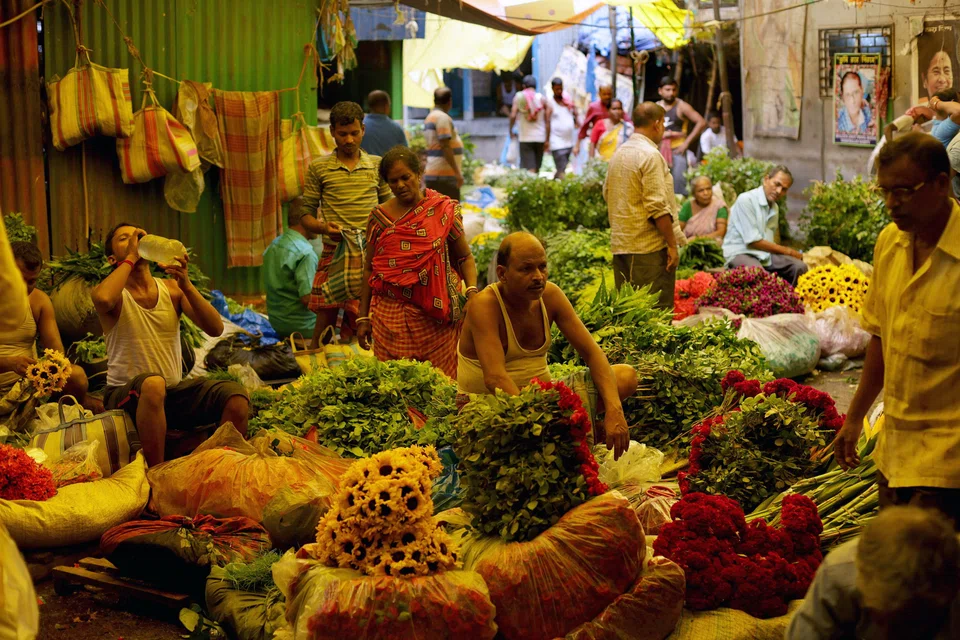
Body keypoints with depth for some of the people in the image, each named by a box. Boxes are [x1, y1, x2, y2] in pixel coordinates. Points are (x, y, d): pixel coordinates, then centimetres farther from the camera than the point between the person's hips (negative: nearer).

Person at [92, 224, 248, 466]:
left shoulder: (171, 289, 8)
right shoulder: (115, 293, -3)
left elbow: (215, 328, -5)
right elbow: (103, 299, -31)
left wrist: (186, 284, -17)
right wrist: (130, 258, -16)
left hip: (174, 391, 4)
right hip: (126, 394, -4)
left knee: (236, 395, -22)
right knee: (153, 383, -39)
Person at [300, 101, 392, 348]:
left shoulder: (377, 165, 11)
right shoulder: (318, 168, 6)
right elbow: (305, 214, 7)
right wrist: (324, 228, -14)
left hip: (371, 254, 1)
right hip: (334, 254, -1)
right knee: (324, 322, -2)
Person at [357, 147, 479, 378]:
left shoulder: (443, 210, 2)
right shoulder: (380, 217, 6)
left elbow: (465, 257, 7)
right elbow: (369, 268, 11)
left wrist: (471, 290, -11)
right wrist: (364, 317, 9)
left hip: (435, 316, -1)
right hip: (390, 315, 1)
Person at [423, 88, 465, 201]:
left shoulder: (430, 117, 17)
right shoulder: (443, 117, -12)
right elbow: (445, 147, -19)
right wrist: (457, 172, -20)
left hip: (433, 173, 10)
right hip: (444, 175, -10)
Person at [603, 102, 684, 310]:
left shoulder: (618, 154, 12)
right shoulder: (650, 155, -13)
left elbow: (607, 194, 20)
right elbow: (658, 206, -18)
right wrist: (672, 244, -13)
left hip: (620, 245, 8)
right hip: (649, 247, -8)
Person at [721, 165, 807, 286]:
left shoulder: (775, 208, 15)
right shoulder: (746, 200, -12)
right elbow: (753, 241, -16)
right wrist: (788, 251, -7)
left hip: (765, 253, 8)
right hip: (740, 253, -8)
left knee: (799, 267, -14)